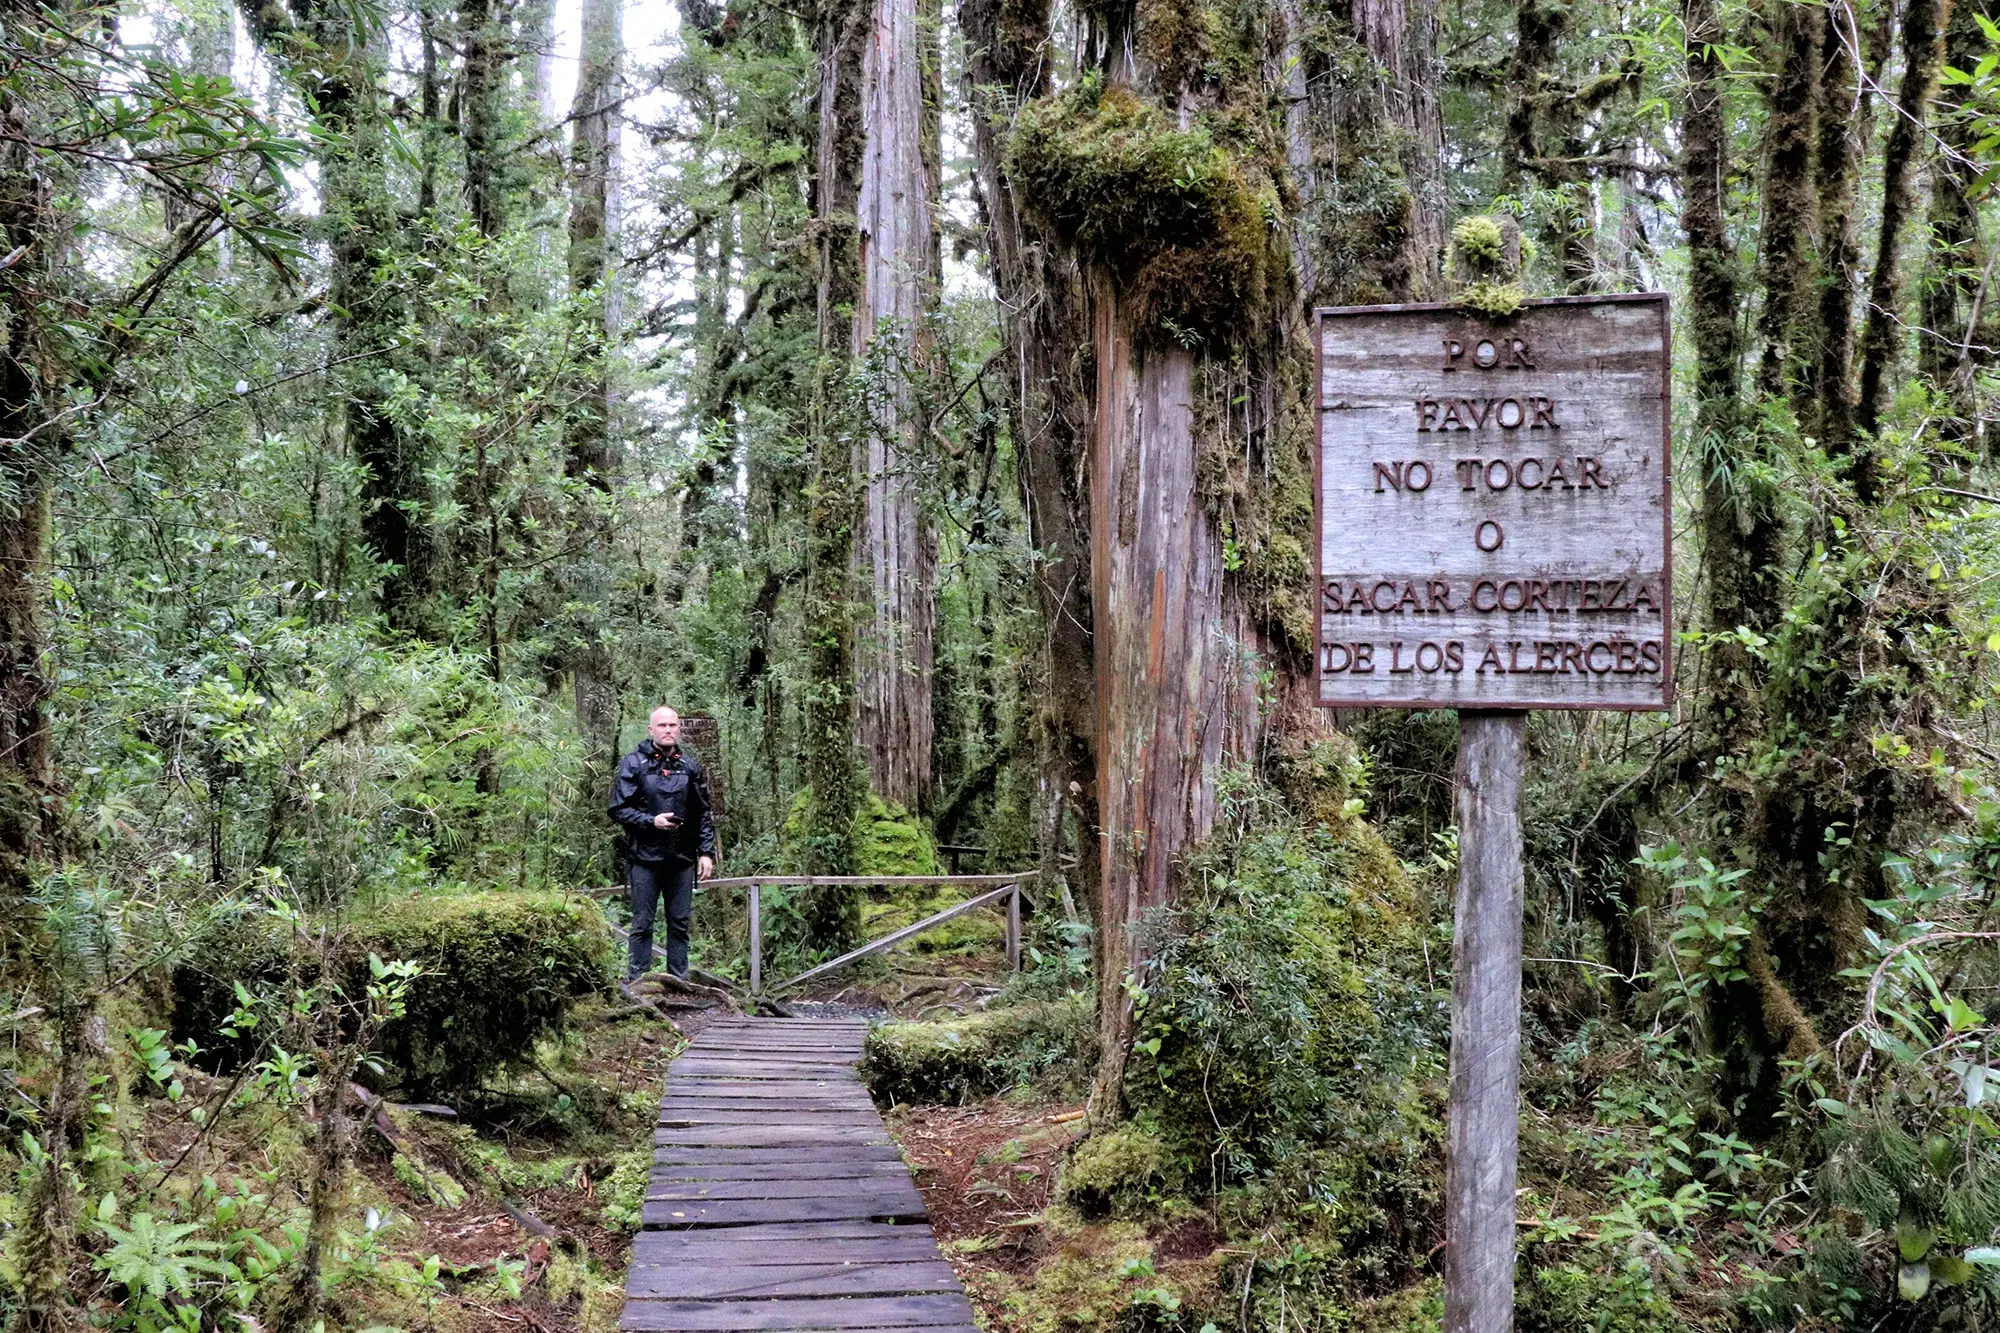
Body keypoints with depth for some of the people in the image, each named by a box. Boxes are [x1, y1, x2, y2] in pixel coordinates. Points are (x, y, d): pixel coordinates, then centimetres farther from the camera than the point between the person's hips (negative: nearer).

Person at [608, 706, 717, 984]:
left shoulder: (690, 766, 9)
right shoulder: (634, 764, -2)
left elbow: (703, 815, 12)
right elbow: (618, 809, -4)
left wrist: (707, 852, 4)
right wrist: (652, 821, -15)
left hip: (682, 859, 3)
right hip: (645, 857, -3)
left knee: (680, 923, 8)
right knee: (642, 924, 2)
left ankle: (680, 981, 15)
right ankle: (636, 981, 8)